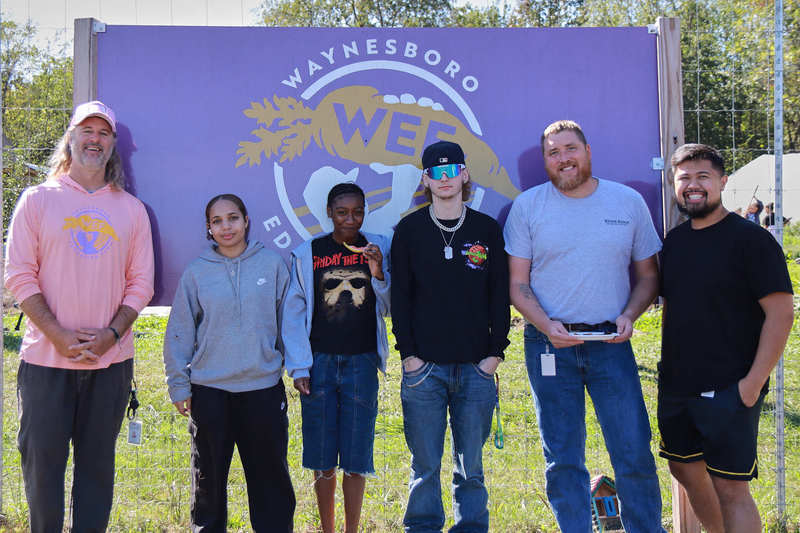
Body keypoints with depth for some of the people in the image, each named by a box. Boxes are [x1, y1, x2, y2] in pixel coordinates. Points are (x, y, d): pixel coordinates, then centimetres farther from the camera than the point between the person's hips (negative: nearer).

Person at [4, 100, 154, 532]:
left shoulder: (131, 209, 9)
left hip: (111, 361, 2)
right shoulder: (38, 200, 4)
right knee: (42, 460, 2)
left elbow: (141, 282, 6)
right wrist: (59, 335, -13)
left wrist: (111, 334, -9)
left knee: (97, 464, 8)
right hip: (45, 359, -1)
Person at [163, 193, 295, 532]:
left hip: (263, 387, 0)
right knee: (209, 478, 13)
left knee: (271, 475, 9)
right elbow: (179, 333, 4)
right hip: (209, 390, 0)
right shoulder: (196, 272, 1)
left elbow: (288, 322, 7)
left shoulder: (272, 264, 1)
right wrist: (178, 385, 2)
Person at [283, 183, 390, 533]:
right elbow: (294, 313, 4)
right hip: (319, 362, 0)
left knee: (355, 458, 3)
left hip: (362, 363, 0)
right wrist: (299, 367, -2)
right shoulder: (307, 254, 2)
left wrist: (378, 273, -10)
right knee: (323, 458, 5)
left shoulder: (378, 248, 5)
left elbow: (387, 309, 7)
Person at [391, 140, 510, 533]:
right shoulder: (409, 230, 5)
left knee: (471, 467, 7)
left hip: (476, 367, 1)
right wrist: (408, 353, -4)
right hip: (423, 366, -1)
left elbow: (500, 295, 8)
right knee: (425, 467, 4)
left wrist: (495, 352, 0)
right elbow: (400, 296, 3)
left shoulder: (487, 229, 7)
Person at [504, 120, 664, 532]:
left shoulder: (629, 202, 5)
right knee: (563, 462, 7)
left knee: (635, 457, 0)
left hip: (611, 344, 0)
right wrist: (547, 326, -14)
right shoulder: (527, 206, 2)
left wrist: (629, 316, -8)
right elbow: (518, 284, 3)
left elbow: (648, 275, 10)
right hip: (550, 344, 0)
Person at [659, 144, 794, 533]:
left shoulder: (750, 240, -10)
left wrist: (754, 381, -19)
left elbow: (781, 313, -14)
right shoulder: (675, 240, 10)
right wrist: (669, 368, 14)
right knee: (685, 469, 18)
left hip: (728, 391, -7)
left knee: (731, 489, -3)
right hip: (674, 386, 7)